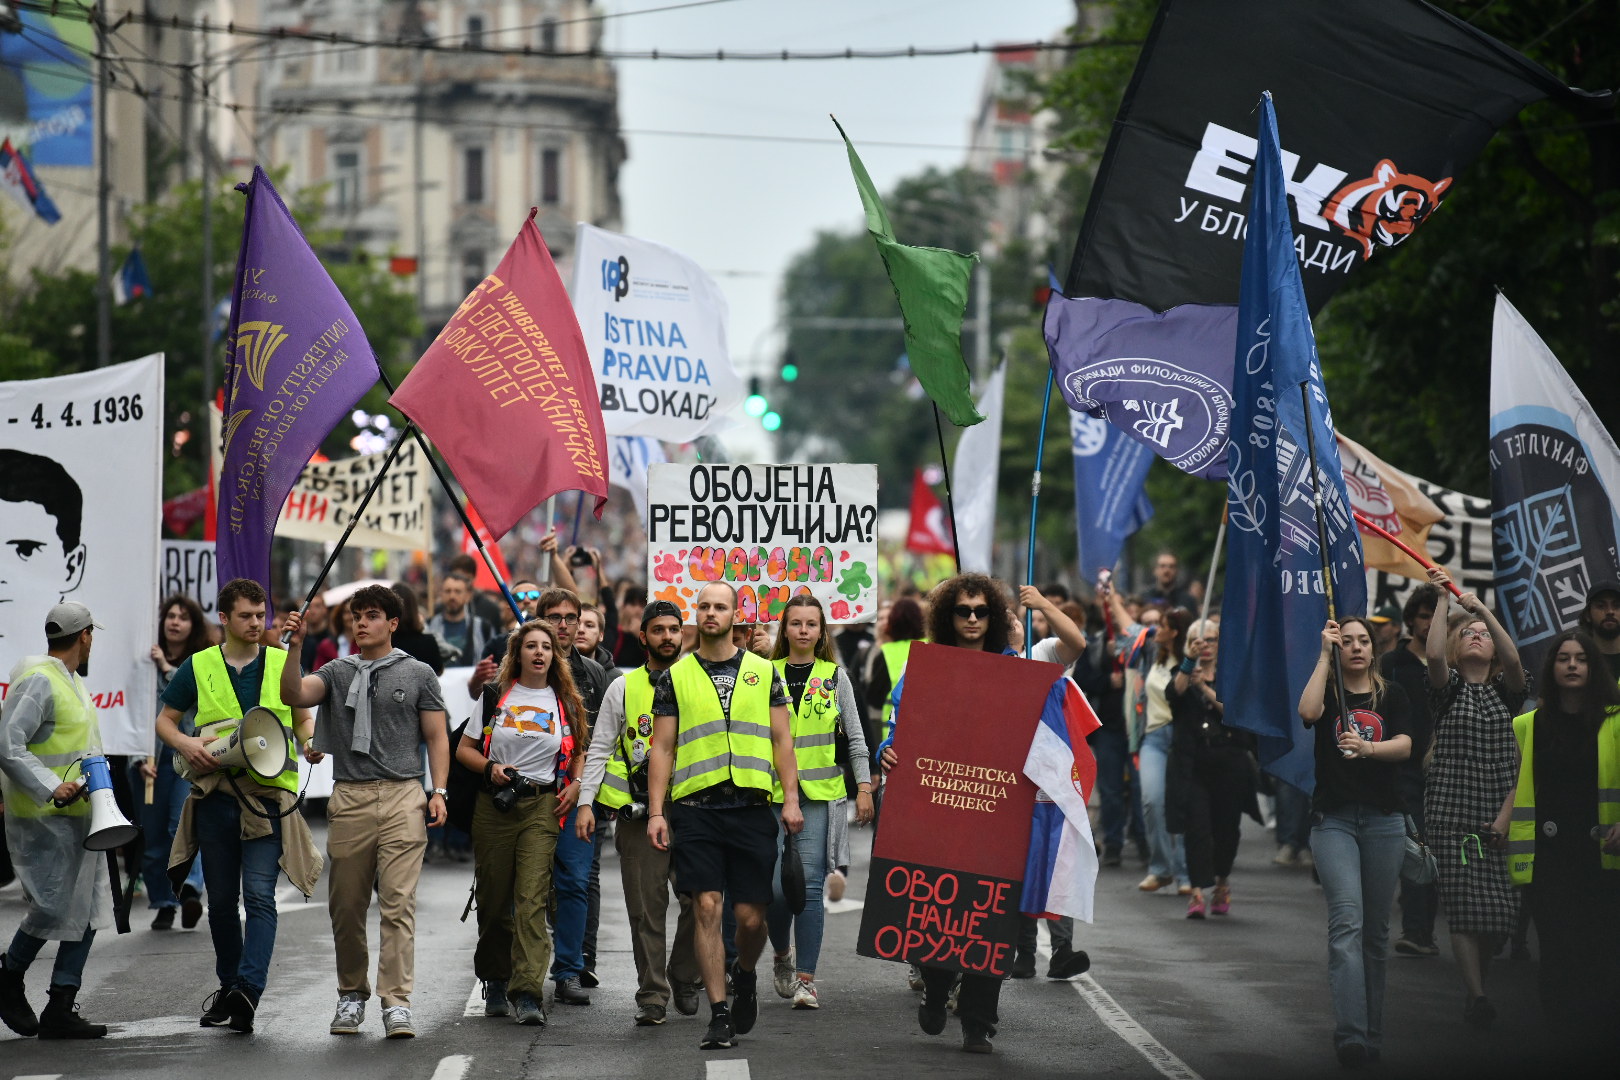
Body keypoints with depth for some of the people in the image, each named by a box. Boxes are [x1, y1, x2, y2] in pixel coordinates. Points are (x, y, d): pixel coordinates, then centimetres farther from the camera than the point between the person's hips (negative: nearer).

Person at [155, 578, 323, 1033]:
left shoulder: (283, 664, 8)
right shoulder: (197, 668, 7)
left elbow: (302, 719, 18)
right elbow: (165, 720, 13)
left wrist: (311, 742, -4)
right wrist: (185, 743, -8)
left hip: (269, 792, -2)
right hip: (215, 793, 2)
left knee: (259, 895, -13)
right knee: (221, 899, 10)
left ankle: (248, 989, -21)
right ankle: (228, 985, 25)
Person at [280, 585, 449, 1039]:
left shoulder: (418, 674, 10)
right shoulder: (337, 672, 13)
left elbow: (436, 736, 9)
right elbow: (294, 694, -3)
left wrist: (438, 791, -2)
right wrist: (294, 647, -15)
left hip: (402, 797, -2)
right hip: (349, 797, 2)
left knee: (398, 903, -9)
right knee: (346, 905, 5)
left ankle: (396, 1001, -10)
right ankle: (351, 994, 19)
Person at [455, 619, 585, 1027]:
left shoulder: (564, 702, 11)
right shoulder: (495, 696, 8)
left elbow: (578, 752, 22)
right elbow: (464, 748, 11)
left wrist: (575, 786, 4)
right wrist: (490, 769, -8)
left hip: (542, 807, -1)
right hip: (494, 806, 1)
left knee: (532, 899, -13)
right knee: (493, 898, 5)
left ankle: (528, 993, -20)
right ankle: (496, 982, 24)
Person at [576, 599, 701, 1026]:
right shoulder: (623, 688, 7)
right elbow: (599, 749, 8)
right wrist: (586, 803, -2)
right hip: (638, 814, 0)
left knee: (699, 900, -7)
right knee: (646, 911, 0)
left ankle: (683, 977, 15)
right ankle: (652, 997, 7)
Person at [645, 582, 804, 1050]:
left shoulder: (763, 672, 12)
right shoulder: (675, 677, 9)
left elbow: (781, 740, 10)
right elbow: (662, 748, 8)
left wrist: (791, 798, -1)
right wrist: (656, 812, -1)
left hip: (752, 806, 1)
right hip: (696, 809, -1)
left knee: (751, 916, 1)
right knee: (707, 908, -9)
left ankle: (745, 975, 34)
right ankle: (719, 1016, -4)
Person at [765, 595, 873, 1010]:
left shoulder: (835, 676, 8)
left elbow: (855, 736, 9)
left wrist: (864, 787, 1)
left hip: (821, 793, -1)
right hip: (773, 791, 1)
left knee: (810, 884, -9)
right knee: (777, 886, -4)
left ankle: (806, 979, -6)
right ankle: (782, 954, 25)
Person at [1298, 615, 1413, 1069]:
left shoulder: (1391, 695, 11)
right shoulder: (1328, 691, 8)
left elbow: (1404, 745, -5)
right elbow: (1308, 712, -16)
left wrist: (1367, 748, -25)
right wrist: (1325, 655, -9)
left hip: (1384, 821, 2)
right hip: (1334, 819, -2)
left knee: (1376, 929, 6)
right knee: (1347, 920, -17)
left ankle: (1372, 1032, 14)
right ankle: (1349, 1033, -26)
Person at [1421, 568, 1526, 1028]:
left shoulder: (1506, 689, 11)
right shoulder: (1449, 687, 7)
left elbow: (1513, 660, -11)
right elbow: (1434, 655, -14)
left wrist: (1482, 608, -17)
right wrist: (1443, 599, -11)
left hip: (1499, 811, 2)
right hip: (1452, 812, -2)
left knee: (1503, 909, -2)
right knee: (1465, 905, -11)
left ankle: (1476, 970, 24)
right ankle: (1475, 995, -12)